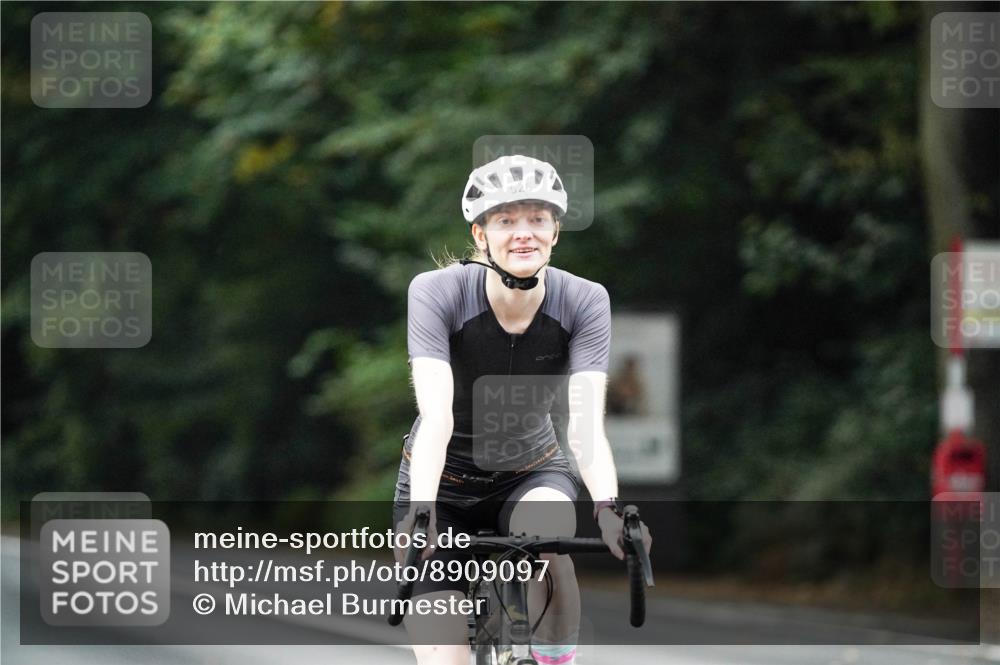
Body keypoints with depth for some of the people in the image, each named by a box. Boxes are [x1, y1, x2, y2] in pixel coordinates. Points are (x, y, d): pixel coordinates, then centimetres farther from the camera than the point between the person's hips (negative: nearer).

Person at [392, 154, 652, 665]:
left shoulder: (584, 302, -18)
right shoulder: (437, 292, -24)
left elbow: (585, 423, -28)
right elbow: (436, 416, -34)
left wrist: (607, 507, -47)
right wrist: (422, 515, -50)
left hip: (532, 473, 1)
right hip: (445, 481, -1)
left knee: (546, 537, -36)